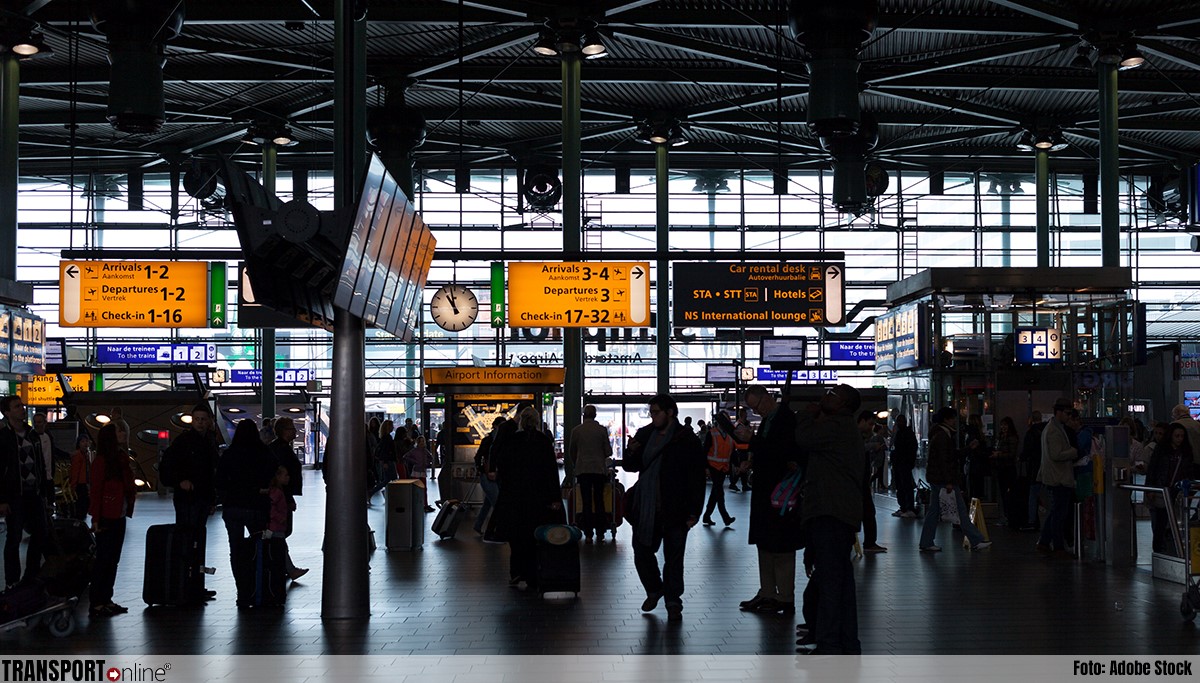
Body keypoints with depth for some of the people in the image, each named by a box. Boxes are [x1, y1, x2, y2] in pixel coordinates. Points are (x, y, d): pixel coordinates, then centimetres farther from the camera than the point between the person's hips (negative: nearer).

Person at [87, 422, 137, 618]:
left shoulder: (121, 459, 12)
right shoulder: (101, 461, -11)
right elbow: (96, 490, -14)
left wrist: (133, 491, 2)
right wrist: (96, 518, -17)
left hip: (119, 517, 8)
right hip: (106, 517, -8)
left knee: (113, 559, 11)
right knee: (103, 559, -5)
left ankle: (106, 600, 18)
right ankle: (96, 603, -1)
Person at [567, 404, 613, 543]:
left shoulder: (576, 431, 0)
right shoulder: (602, 430, -2)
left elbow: (571, 452, 10)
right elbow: (608, 451, 1)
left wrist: (575, 466, 27)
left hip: (582, 469, 0)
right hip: (599, 469, 0)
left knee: (586, 502, 2)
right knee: (599, 500, 5)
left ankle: (588, 534, 0)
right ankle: (600, 533, 4)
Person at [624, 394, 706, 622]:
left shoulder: (687, 440, -6)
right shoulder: (644, 435, 9)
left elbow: (697, 479, -7)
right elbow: (631, 467, 18)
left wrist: (694, 512, -13)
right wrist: (631, 453, -6)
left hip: (674, 511, -5)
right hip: (645, 508, 5)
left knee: (673, 558, 3)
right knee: (641, 553, 10)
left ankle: (673, 603, 13)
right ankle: (654, 589, 33)